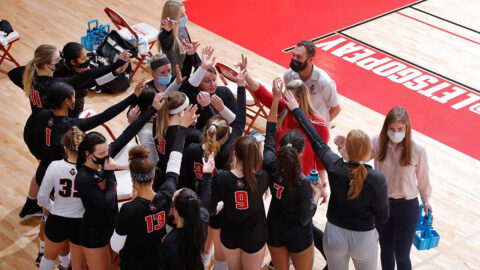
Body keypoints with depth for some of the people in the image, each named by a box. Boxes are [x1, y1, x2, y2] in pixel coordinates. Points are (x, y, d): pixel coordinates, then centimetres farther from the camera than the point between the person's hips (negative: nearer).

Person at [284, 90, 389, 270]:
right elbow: (382, 218, -15)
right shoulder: (377, 179, -26)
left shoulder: (335, 167, -20)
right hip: (364, 240, -2)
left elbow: (316, 141, -6)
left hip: (334, 236, 2)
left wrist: (296, 110, 7)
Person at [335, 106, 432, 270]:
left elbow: (423, 178, -5)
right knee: (386, 250, 22)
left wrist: (426, 200, 9)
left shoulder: (417, 150, -18)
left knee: (401, 255, 6)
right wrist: (343, 147, -33)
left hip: (407, 207, -3)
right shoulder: (378, 143, -14)